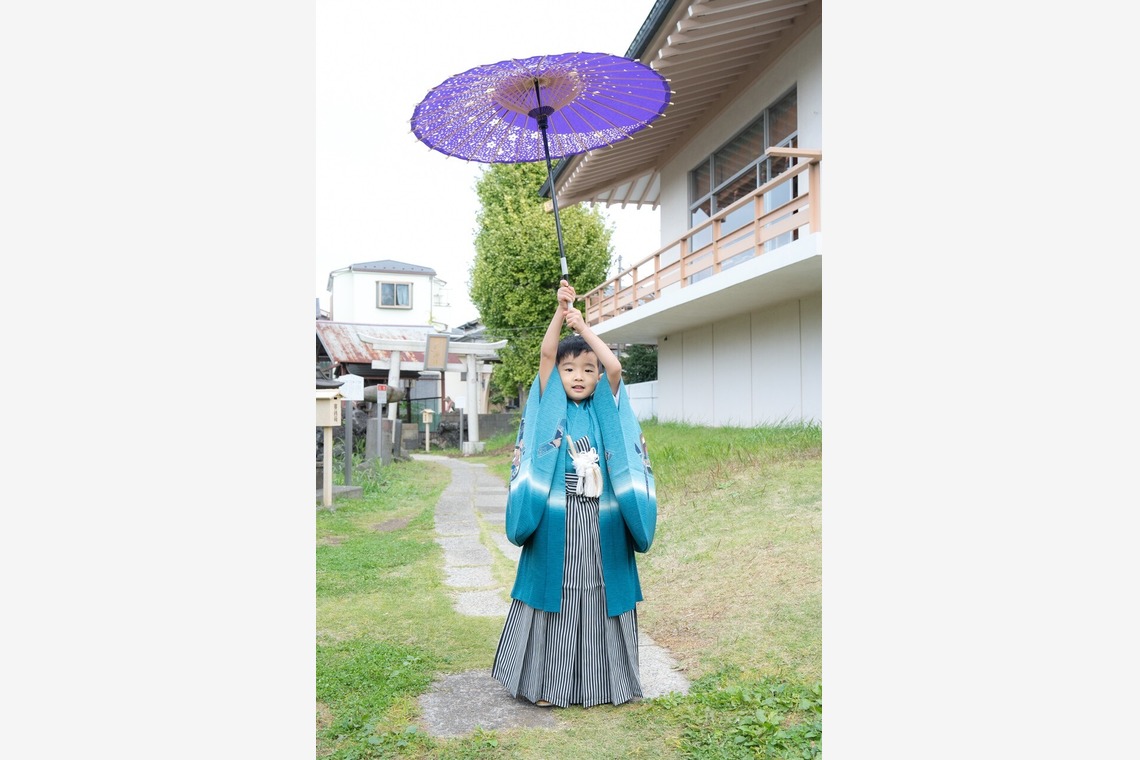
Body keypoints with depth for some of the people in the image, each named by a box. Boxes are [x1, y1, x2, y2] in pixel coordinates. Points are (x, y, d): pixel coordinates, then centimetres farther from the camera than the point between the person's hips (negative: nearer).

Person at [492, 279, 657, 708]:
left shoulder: (605, 406, 6)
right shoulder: (552, 406, 3)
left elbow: (615, 366, -10)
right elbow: (545, 354, -9)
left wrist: (583, 325, -9)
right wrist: (560, 311, -18)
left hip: (602, 527, 1)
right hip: (555, 524, -1)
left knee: (599, 599, 8)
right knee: (552, 598, 5)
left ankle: (597, 681, 22)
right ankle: (546, 681, 19)